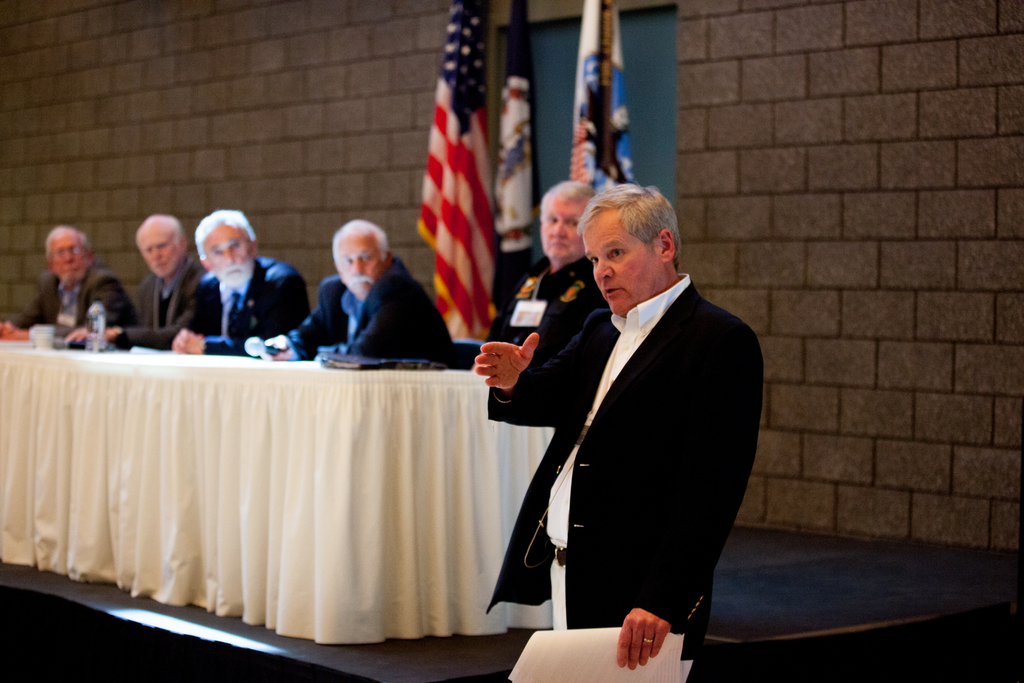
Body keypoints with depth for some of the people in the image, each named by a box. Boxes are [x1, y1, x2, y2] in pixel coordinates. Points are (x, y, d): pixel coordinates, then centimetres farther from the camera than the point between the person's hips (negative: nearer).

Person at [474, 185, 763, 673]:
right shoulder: (599, 329, 17)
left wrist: (662, 602, -25)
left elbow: (710, 488, -18)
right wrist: (513, 384, -14)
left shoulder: (721, 342, -11)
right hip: (564, 574, 7)